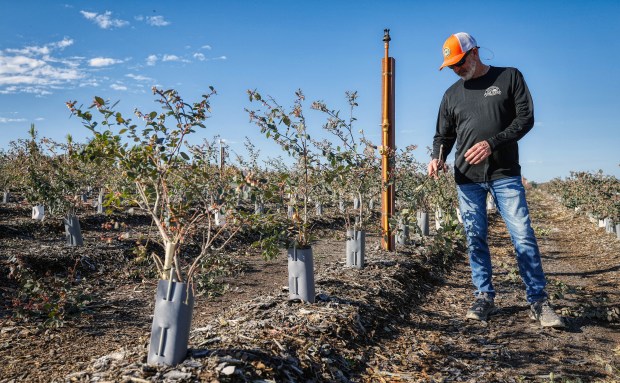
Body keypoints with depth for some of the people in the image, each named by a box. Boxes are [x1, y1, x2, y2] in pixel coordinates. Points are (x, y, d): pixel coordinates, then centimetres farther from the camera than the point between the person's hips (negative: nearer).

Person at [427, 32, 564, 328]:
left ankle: (538, 302, 4)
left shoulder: (509, 77, 6)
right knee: (475, 239, 3)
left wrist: (493, 143, -15)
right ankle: (484, 297, 14)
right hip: (467, 178, 3)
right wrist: (437, 157, -7)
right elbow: (443, 135, 15)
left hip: (505, 173, -3)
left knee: (523, 237, -6)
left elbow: (525, 117, -2)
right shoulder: (452, 94, 14)